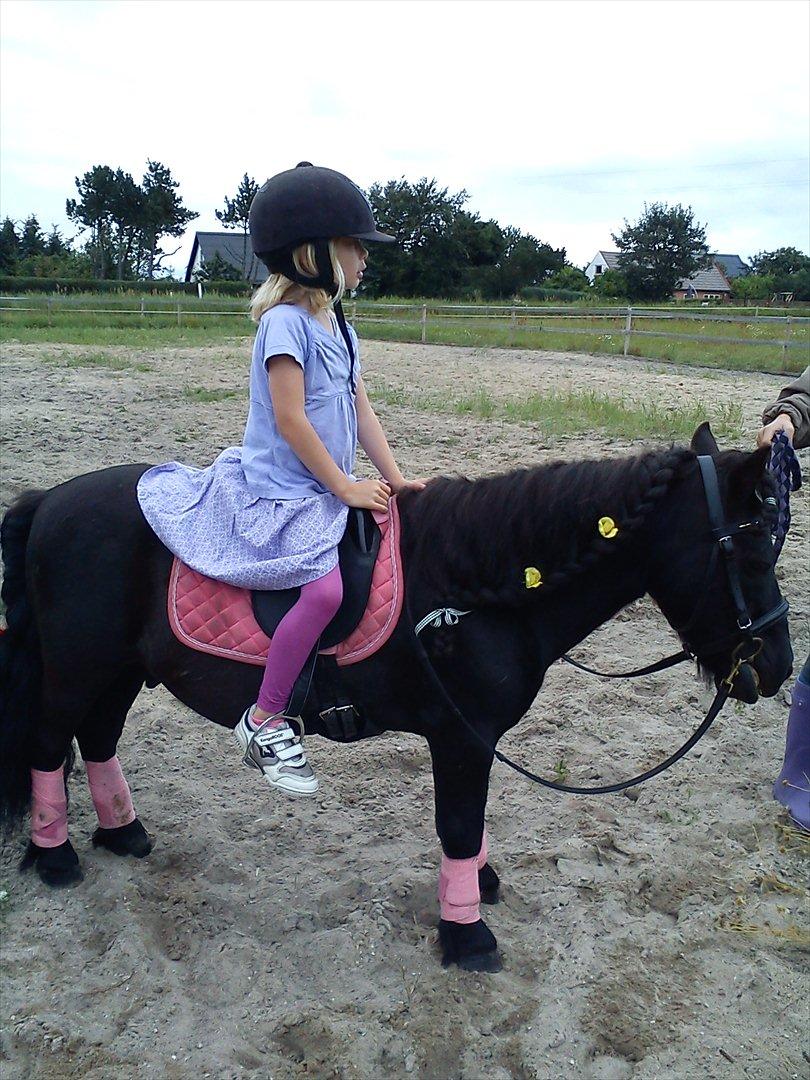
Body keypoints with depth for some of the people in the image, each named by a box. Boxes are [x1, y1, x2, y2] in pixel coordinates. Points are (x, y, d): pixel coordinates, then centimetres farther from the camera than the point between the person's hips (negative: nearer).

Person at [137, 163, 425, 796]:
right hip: (281, 491, -10)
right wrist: (346, 487, -15)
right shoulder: (286, 321, -13)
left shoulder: (338, 325, 15)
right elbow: (290, 419, -19)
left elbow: (360, 410, 13)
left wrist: (393, 478, 5)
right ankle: (264, 723, -11)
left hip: (325, 490, 10)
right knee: (324, 588, -27)